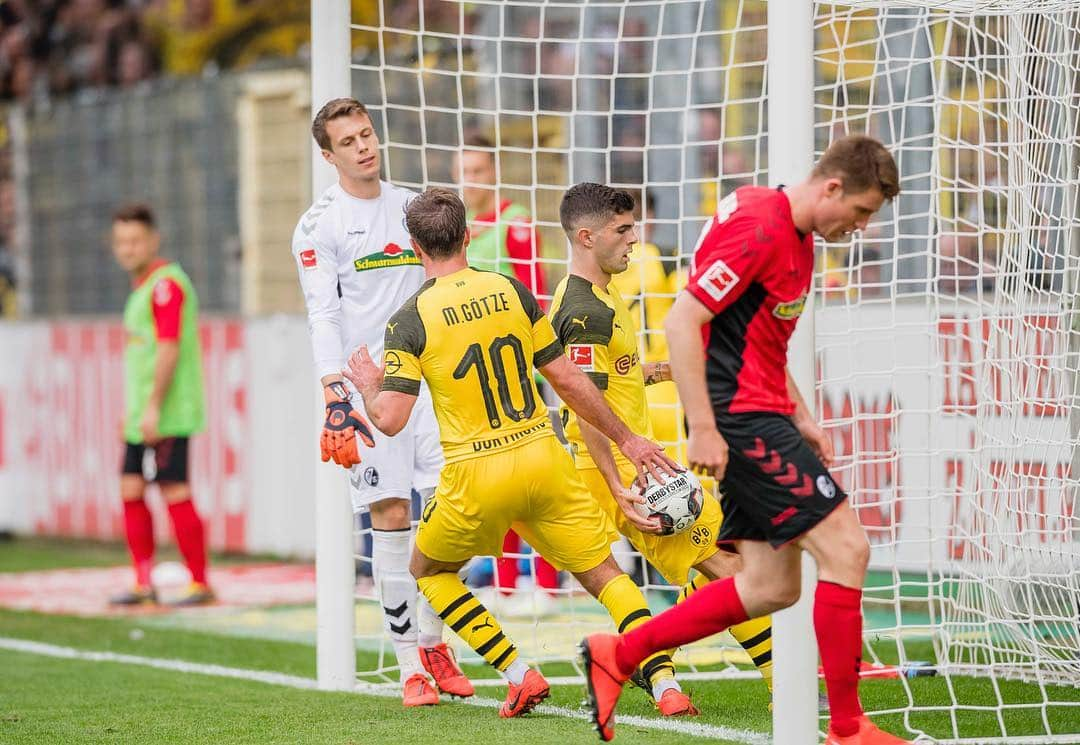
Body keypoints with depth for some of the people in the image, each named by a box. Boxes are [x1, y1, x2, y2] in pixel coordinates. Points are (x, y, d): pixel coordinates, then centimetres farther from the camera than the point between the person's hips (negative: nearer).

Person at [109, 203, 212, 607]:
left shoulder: (166, 283, -12)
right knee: (130, 491, 7)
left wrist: (153, 407, -22)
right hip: (142, 416, 10)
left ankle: (200, 584, -2)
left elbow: (169, 348, -19)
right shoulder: (142, 286, 18)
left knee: (175, 493, -8)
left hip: (168, 416, -10)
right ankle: (144, 584, 12)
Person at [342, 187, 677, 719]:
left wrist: (368, 386, 12)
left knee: (428, 570, 22)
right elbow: (567, 380, 5)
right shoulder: (511, 291, 3)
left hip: (476, 476, -2)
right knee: (603, 572, 11)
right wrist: (625, 439, 15)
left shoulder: (409, 321, -6)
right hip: (543, 457, 2)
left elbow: (390, 419, -11)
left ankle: (519, 675, 10)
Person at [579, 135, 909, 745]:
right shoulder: (760, 229, -17)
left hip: (761, 417, 10)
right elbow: (682, 322, -21)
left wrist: (801, 419, 18)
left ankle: (617, 656, 16)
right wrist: (703, 429, -24)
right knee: (845, 548, -11)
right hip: (740, 417, -10)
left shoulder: (799, 240, 15)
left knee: (772, 586, 9)